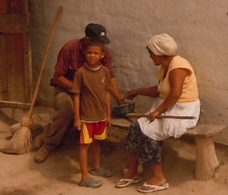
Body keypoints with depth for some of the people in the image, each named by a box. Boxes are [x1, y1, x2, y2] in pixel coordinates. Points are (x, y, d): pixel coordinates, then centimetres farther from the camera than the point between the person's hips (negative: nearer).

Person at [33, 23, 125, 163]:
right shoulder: (70, 48, -22)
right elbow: (57, 78, -18)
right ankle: (49, 144, -11)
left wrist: (120, 101, -20)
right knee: (67, 108, -36)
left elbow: (110, 78, -11)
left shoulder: (104, 52, -11)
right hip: (65, 88, -4)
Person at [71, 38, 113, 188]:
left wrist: (108, 114, 7)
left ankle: (97, 167, 40)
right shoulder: (81, 72, -15)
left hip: (101, 115, 5)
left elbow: (107, 93, 6)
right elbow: (76, 96, -11)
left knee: (97, 142, 21)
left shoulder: (105, 71, -2)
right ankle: (85, 177, 10)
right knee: (85, 144, 3)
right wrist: (77, 117, -11)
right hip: (86, 116, -5)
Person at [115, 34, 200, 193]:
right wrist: (137, 91, 26)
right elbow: (159, 90, 23)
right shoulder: (165, 66, 11)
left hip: (183, 111, -9)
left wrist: (158, 111, -25)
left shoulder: (177, 66, -19)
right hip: (168, 107, 9)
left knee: (147, 131, -22)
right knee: (137, 128, -7)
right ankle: (133, 172, 4)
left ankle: (159, 178, -8)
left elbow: (175, 93, -31)